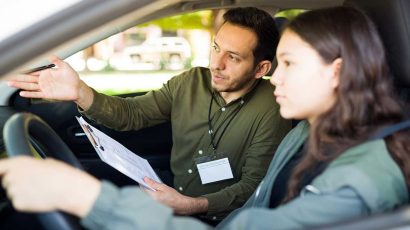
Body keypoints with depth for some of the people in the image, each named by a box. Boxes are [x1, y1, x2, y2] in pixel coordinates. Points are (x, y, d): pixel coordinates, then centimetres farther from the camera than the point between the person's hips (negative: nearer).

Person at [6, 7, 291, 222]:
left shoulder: (272, 111, -15)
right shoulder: (190, 83, 0)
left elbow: (254, 185, -15)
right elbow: (132, 114, 2)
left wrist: (192, 206, -29)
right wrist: (80, 92, -16)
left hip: (218, 220, -5)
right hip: (171, 198, 5)